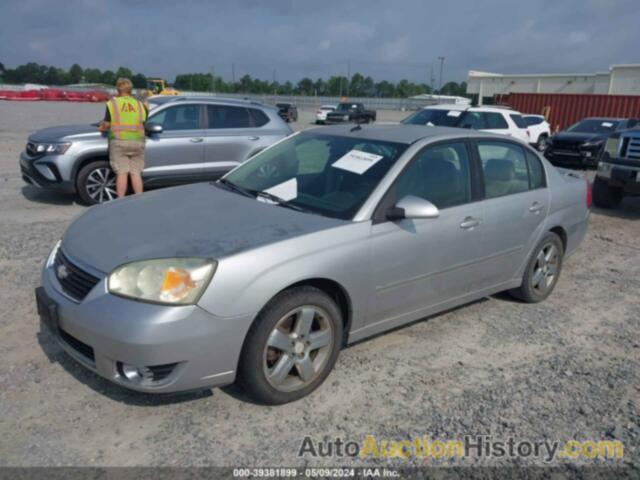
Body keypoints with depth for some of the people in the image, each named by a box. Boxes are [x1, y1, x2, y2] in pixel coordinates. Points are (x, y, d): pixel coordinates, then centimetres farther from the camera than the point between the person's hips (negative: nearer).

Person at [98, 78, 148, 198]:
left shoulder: (113, 103, 2)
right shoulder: (140, 104, 11)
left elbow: (106, 124, -2)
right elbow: (143, 123, 5)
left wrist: (102, 127, 18)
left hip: (119, 141, -2)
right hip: (137, 142, 2)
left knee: (121, 173, -2)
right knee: (136, 173, 5)